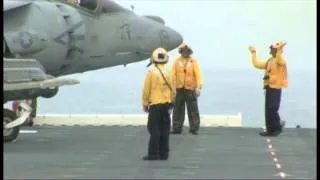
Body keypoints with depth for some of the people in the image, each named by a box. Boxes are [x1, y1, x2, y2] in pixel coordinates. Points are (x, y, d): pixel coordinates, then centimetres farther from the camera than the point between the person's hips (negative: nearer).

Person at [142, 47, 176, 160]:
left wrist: (145, 103, 1)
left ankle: (153, 154, -3)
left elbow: (146, 89, -9)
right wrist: (171, 103, 19)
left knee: (154, 130, -2)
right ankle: (163, 154, 12)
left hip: (155, 105, -4)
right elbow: (172, 90, 7)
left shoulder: (151, 72, -10)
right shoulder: (168, 73, 2)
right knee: (164, 130, 9)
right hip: (166, 105, 4)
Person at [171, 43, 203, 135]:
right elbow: (173, 74, 2)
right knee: (178, 110, 7)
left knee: (193, 110, -1)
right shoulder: (177, 61, 5)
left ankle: (194, 128, 4)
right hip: (179, 89, 2)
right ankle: (177, 128, 13)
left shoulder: (193, 61, -1)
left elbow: (198, 74, -7)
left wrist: (198, 87, -15)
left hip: (190, 89, -2)